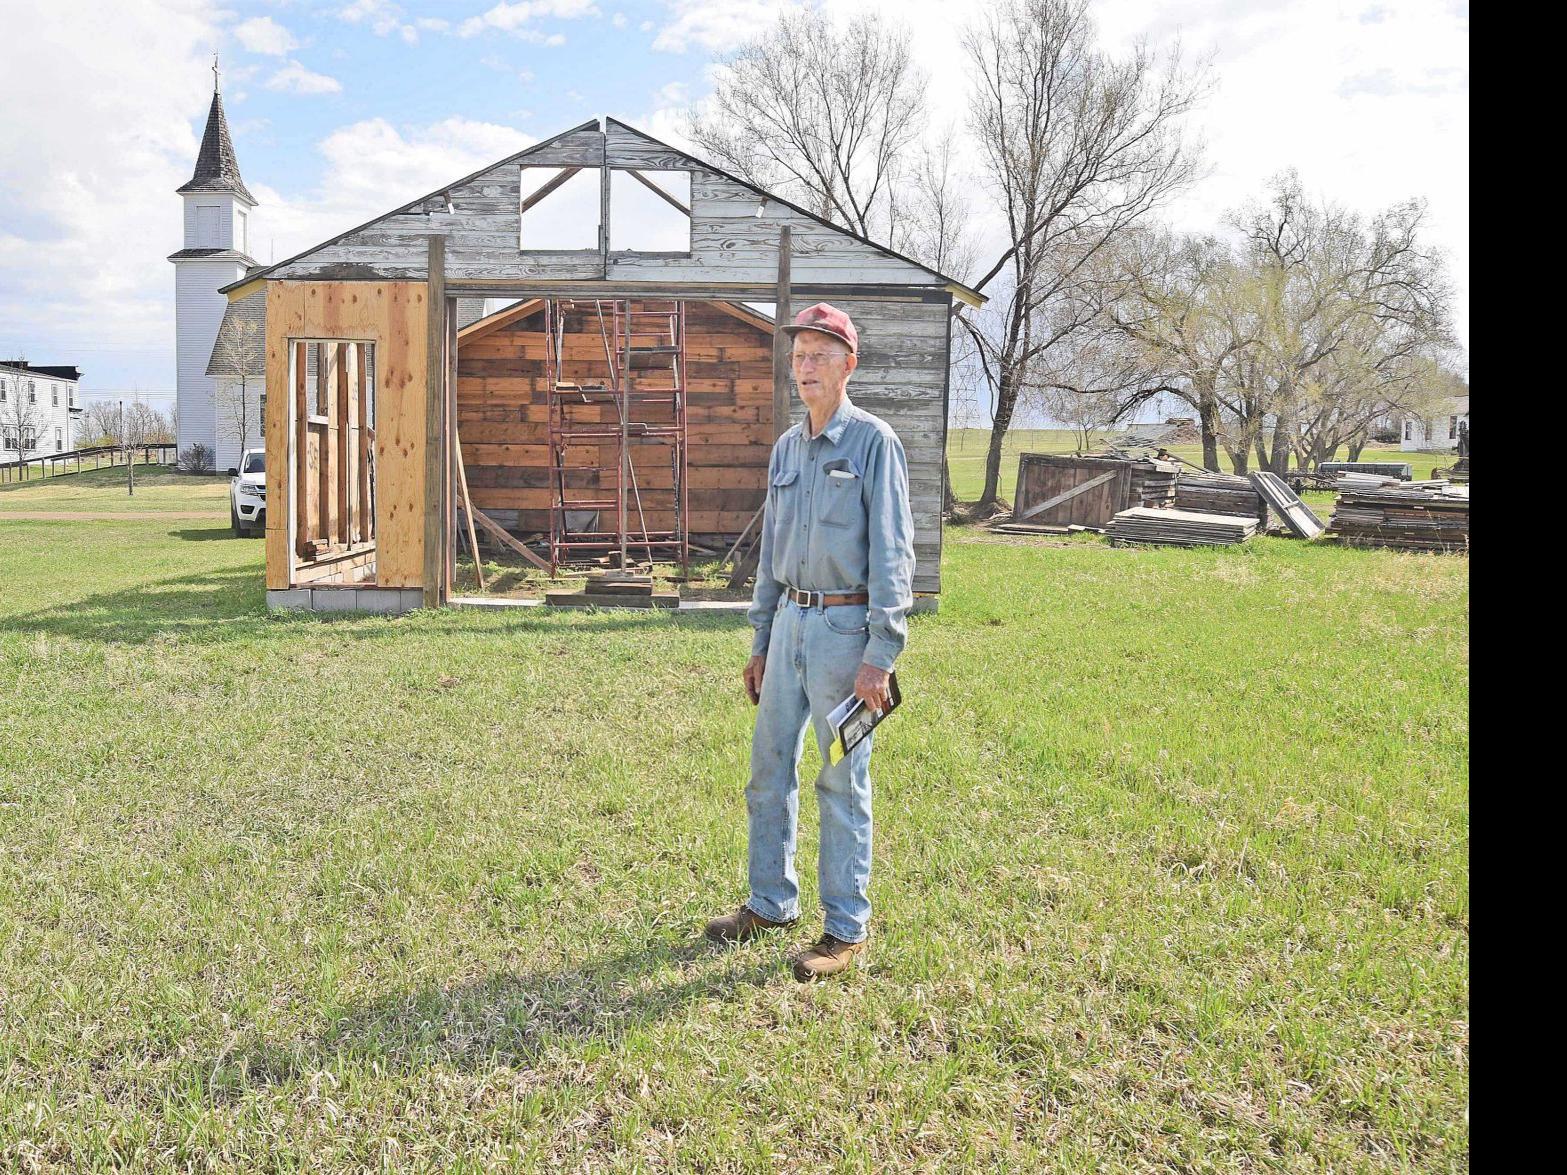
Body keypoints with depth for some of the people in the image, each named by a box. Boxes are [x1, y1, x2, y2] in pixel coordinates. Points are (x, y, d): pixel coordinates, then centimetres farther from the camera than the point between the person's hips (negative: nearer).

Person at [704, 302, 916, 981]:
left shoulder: (873, 442, -7)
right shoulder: (786, 448, 14)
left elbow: (891, 555, -12)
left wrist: (880, 656, -18)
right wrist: (760, 642, 17)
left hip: (845, 627, -7)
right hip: (789, 622, 7)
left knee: (843, 784, 1)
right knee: (769, 772, 13)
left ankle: (846, 930, 13)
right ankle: (771, 904, 28)